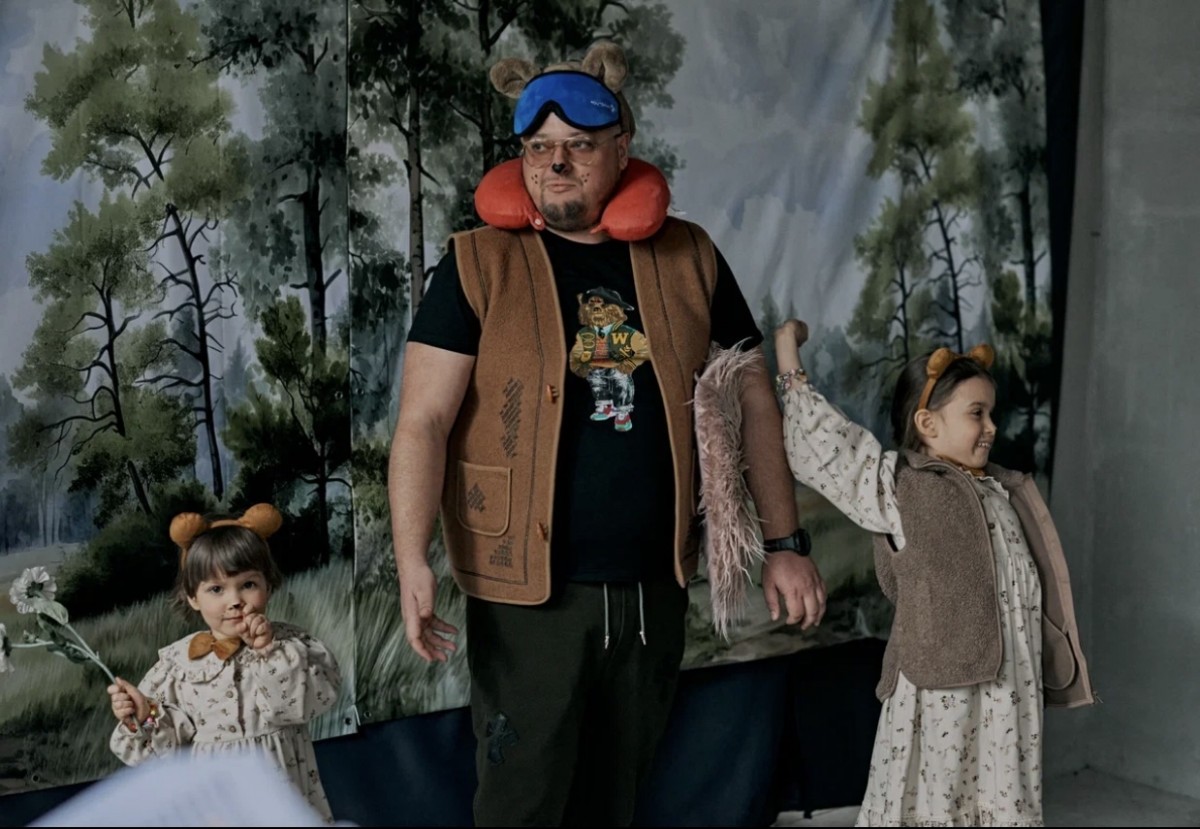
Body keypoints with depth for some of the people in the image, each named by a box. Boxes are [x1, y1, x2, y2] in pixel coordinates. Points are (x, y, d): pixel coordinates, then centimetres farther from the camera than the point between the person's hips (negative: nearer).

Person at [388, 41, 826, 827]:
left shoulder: (687, 257, 3)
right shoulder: (479, 264, -5)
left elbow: (754, 400, 9)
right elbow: (423, 422, -10)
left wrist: (785, 544, 7)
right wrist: (413, 565, -22)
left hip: (655, 591, 3)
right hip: (529, 594, -3)